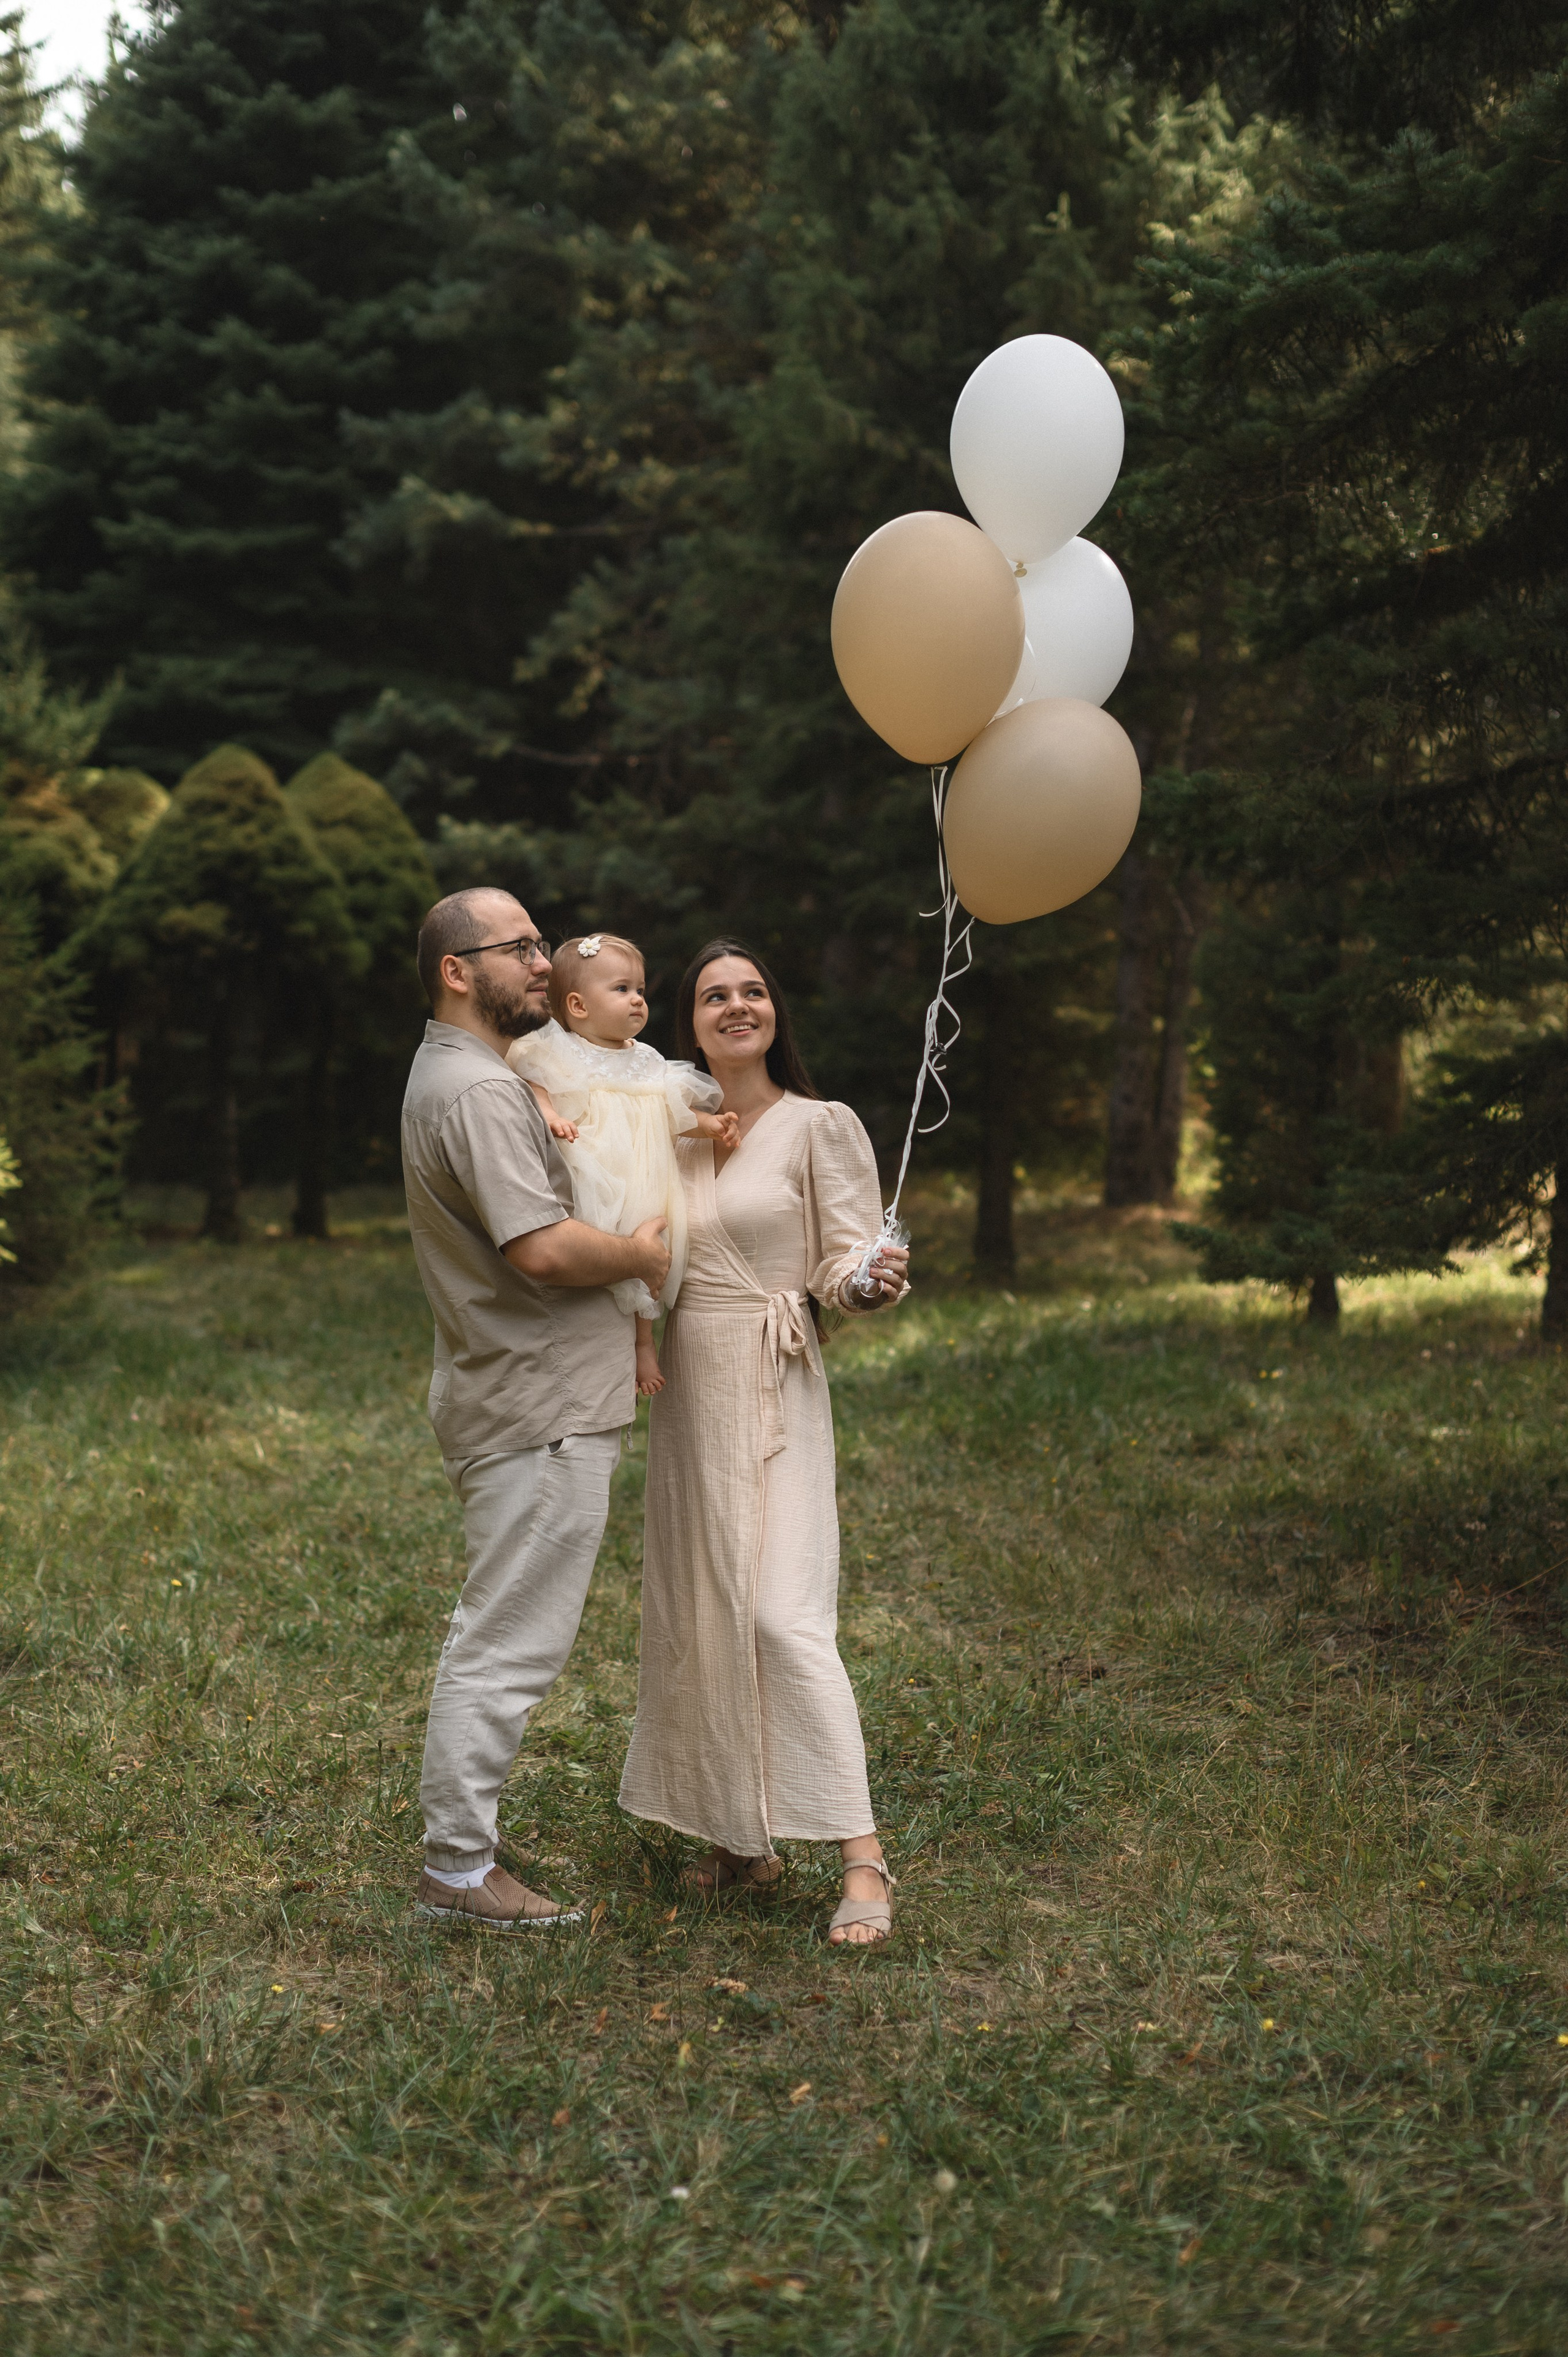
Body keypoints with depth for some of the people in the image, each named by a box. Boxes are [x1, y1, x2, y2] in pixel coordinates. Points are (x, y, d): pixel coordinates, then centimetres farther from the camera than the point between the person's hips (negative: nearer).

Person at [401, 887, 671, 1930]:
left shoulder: (458, 1073, 17)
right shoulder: (479, 1089, -18)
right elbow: (545, 1249, -27)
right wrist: (643, 1255, -9)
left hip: (528, 1403, 11)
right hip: (539, 1413, -11)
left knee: (499, 1639, 16)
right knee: (508, 1647, -5)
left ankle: (461, 1851, 24)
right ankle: (459, 1868, 3)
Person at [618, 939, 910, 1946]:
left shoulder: (821, 1126, -3)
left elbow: (846, 1265, -4)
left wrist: (875, 1278, -29)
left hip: (776, 1394, -6)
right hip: (687, 1389, 6)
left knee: (785, 1617, -15)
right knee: (698, 1614, 8)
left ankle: (864, 1859, -12)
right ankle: (740, 1835, 20)